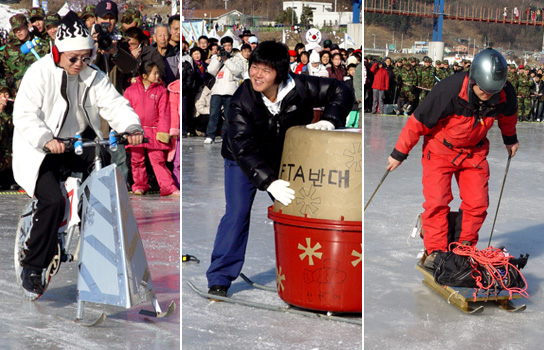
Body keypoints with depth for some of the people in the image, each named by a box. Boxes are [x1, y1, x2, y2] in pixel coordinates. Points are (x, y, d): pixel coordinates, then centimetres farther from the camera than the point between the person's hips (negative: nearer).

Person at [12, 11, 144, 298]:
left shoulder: (93, 76, 5)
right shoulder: (39, 73, -11)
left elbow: (114, 104, -5)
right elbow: (25, 115, -20)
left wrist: (132, 127, -26)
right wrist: (46, 140, -37)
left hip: (81, 144, 6)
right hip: (41, 150, -6)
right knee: (53, 201, -24)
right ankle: (32, 269, -13)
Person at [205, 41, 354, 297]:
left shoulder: (298, 88, -23)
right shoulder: (241, 101, -29)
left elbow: (341, 91, -12)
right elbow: (243, 148, -36)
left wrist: (329, 121, -30)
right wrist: (269, 182, -47)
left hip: (284, 159, 3)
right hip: (243, 161, -3)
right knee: (237, 214, -12)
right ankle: (219, 281, -4)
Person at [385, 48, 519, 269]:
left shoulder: (505, 95, -18)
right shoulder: (449, 91, -31)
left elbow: (508, 114, 10)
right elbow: (418, 121, -20)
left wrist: (510, 139, 27)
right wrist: (399, 154, -12)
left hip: (474, 151, 3)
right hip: (440, 149, -3)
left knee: (477, 203, -4)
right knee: (437, 201, -12)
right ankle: (435, 251, 0)